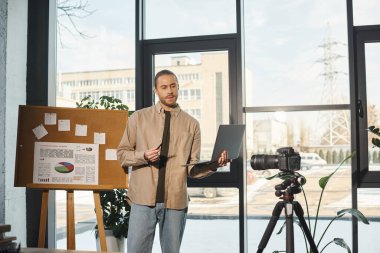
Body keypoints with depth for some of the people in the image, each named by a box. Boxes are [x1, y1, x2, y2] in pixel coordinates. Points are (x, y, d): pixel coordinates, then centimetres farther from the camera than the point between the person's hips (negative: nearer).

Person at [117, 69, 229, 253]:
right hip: (143, 199, -1)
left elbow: (192, 169, 4)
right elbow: (122, 154, 5)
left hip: (175, 201, 1)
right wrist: (143, 156, -14)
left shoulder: (192, 124, 5)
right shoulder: (139, 117, 4)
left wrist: (214, 165, -15)